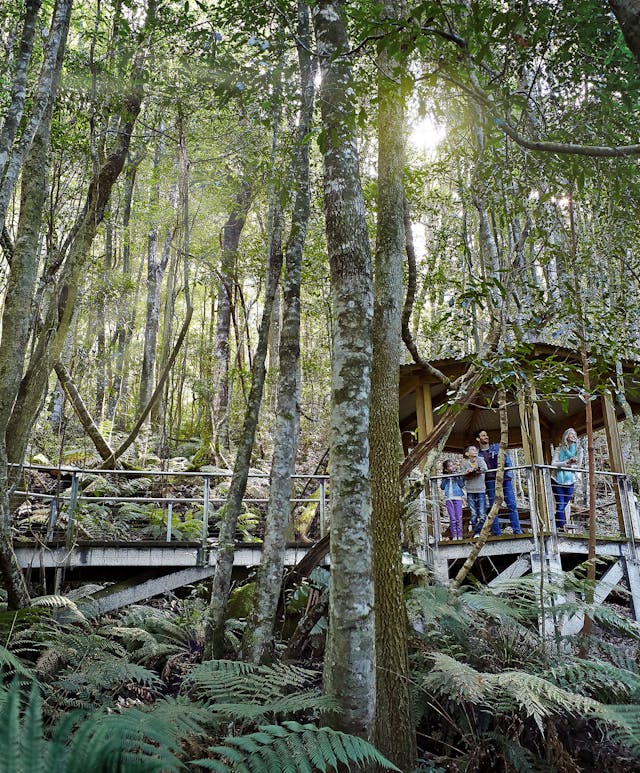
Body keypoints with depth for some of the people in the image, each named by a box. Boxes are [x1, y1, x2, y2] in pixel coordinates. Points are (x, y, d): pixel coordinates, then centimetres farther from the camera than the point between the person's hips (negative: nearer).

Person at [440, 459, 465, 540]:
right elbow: (442, 487, 3)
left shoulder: (458, 475, 5)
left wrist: (457, 476, -10)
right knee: (452, 518, 0)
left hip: (457, 498, -1)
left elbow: (462, 485, -5)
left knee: (459, 518, -1)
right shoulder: (445, 477, 10)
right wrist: (445, 478, -6)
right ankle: (454, 536, 3)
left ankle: (459, 535, 5)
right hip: (448, 498, 1)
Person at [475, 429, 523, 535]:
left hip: (504, 479, 0)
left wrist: (509, 474, -3)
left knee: (512, 504, -5)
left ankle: (517, 530, -1)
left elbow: (507, 459, 8)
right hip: (490, 481, 0)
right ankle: (497, 532, 4)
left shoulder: (497, 447, 11)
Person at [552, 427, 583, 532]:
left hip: (570, 481, 2)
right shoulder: (559, 449, 3)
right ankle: (561, 527, -9)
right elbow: (553, 464, -8)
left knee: (563, 505, 4)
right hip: (557, 479, -2)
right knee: (560, 504, -10)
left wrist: (565, 465, -12)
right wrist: (567, 462, -22)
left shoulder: (579, 450, 8)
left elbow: (579, 465, -1)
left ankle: (559, 527, 12)